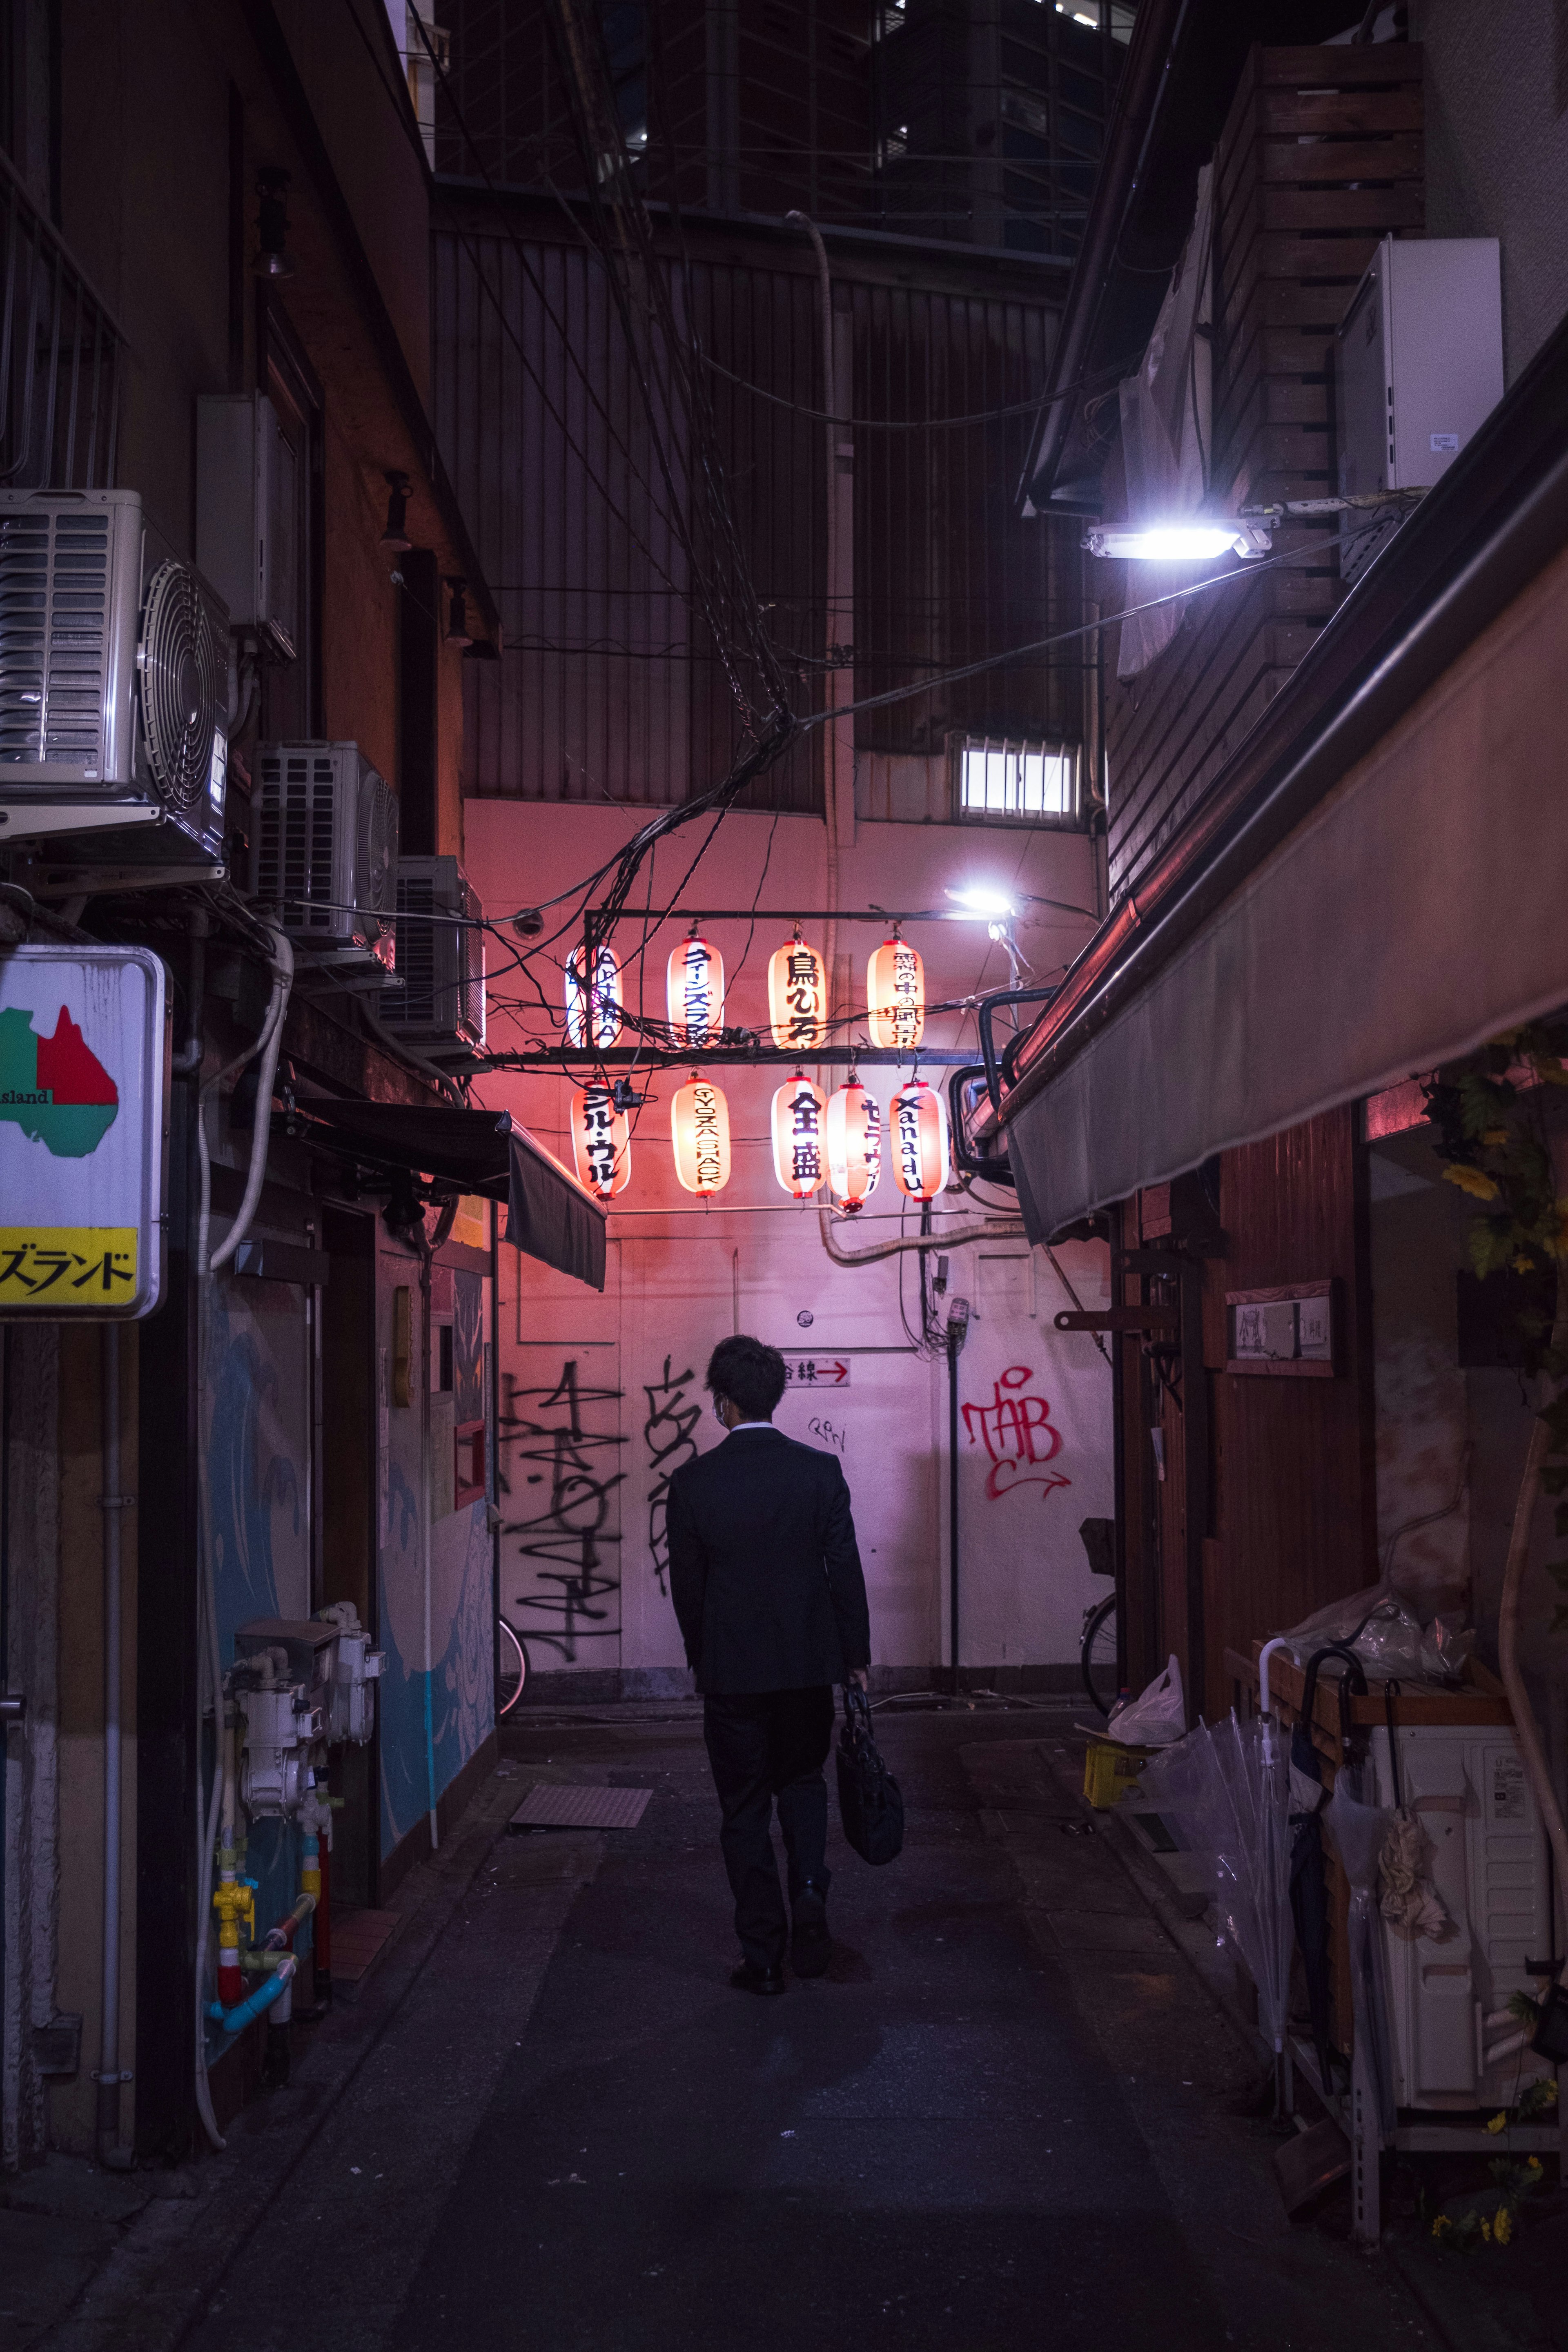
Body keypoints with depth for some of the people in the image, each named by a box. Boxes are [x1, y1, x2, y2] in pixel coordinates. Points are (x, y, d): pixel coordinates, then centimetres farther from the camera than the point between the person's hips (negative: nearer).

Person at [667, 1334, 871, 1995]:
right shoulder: (820, 1471, -6)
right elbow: (845, 1569, -3)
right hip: (808, 1661, 1)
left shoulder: (692, 1483, -9)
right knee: (802, 1781, 22)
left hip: (731, 1668, -1)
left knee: (745, 1809, 8)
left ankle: (763, 1955, 11)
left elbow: (686, 1586, -2)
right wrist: (856, 1655, 8)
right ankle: (809, 1890, 0)